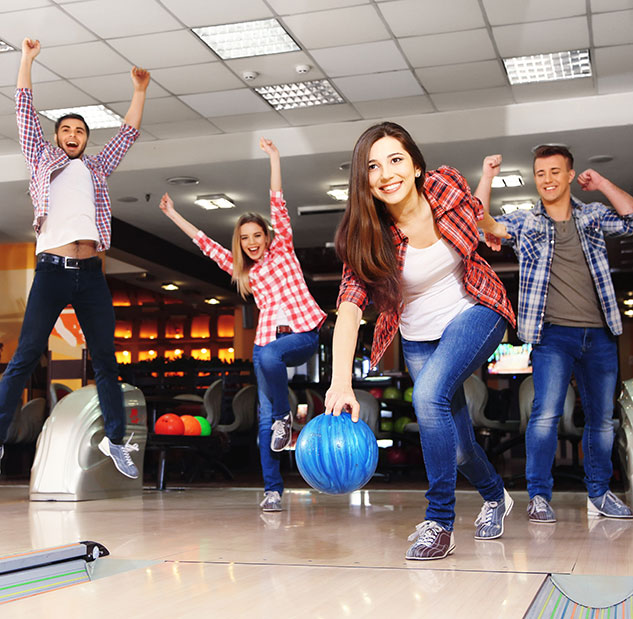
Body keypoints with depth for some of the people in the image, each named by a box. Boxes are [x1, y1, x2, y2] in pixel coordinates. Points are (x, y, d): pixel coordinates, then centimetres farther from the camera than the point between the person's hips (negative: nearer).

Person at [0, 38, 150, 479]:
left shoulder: (97, 168, 21)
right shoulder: (43, 161, 16)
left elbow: (129, 133, 23)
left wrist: (140, 91, 19)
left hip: (90, 275, 3)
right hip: (52, 271, -2)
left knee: (106, 359, 4)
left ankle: (115, 439, 12)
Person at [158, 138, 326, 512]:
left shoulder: (283, 250, 11)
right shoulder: (242, 270, 21)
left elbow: (279, 206, 2)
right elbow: (206, 243, 26)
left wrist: (274, 158, -4)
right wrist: (174, 216, 29)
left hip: (303, 333, -5)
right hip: (267, 340, 5)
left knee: (268, 355, -36)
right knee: (265, 417, -4)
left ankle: (285, 417, -14)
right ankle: (272, 489, -2)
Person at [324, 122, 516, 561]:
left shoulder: (447, 186, -18)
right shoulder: (367, 235, -20)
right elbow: (350, 306, -31)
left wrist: (497, 231, 29)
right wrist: (341, 383, -45)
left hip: (474, 313, -2)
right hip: (419, 338, 2)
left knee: (430, 395, -28)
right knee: (457, 448, 10)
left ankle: (440, 523, -16)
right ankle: (496, 497, 44)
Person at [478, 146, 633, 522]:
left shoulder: (593, 217, 11)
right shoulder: (525, 224, 7)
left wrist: (601, 183, -3)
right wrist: (488, 178, -5)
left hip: (600, 335, 3)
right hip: (554, 335, -3)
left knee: (602, 418, 10)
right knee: (546, 414, -14)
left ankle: (599, 494, 23)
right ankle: (539, 496, -6)